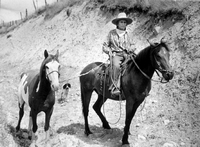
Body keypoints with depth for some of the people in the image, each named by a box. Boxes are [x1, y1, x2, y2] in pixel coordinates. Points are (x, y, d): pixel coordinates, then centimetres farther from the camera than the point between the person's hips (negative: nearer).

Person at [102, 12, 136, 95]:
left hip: (126, 55, 4)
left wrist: (131, 49, 1)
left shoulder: (126, 34, 17)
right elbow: (104, 46, 10)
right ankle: (116, 87, -35)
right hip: (115, 55, -4)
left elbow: (131, 45, 25)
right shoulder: (112, 33, 7)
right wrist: (110, 52, -7)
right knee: (116, 66, -36)